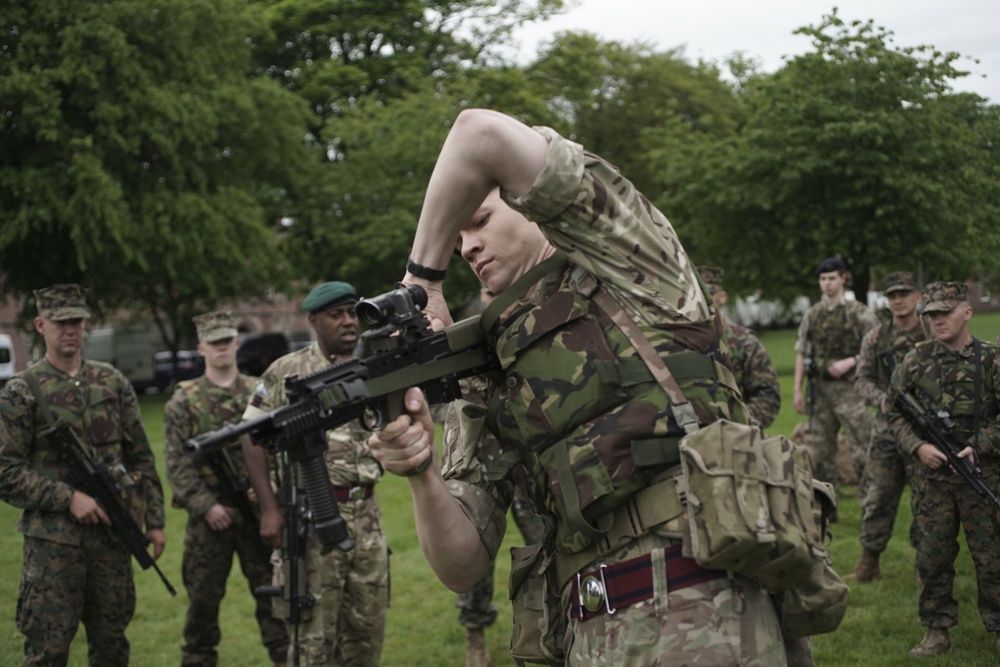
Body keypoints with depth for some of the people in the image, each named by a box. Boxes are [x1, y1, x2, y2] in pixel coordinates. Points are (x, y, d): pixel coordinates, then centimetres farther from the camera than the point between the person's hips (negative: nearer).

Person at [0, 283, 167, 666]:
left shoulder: (113, 383, 9)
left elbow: (141, 459, 12)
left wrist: (154, 520, 6)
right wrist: (68, 497, -16)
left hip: (114, 533, 4)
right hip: (53, 541, -4)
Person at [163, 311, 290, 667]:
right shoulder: (184, 400, 2)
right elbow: (176, 461, -3)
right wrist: (206, 505, -11)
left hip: (260, 512, 1)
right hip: (209, 515, -1)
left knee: (274, 590, 5)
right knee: (203, 597, 7)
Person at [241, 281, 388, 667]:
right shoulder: (287, 372, -2)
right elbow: (253, 437, -2)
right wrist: (269, 508, -9)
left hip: (366, 514, 4)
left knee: (368, 624, 10)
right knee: (315, 630, -1)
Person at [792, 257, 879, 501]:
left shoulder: (859, 313, -1)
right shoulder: (812, 314, 11)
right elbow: (801, 352, 12)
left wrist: (850, 361, -15)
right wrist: (797, 388, 7)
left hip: (849, 388, -4)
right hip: (820, 389, 5)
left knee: (862, 449, -8)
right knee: (820, 451, 8)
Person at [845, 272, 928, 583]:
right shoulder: (875, 338, 6)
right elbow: (862, 378, 10)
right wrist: (881, 398, -9)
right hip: (886, 430, 2)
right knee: (877, 497, 5)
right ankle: (869, 563, 14)